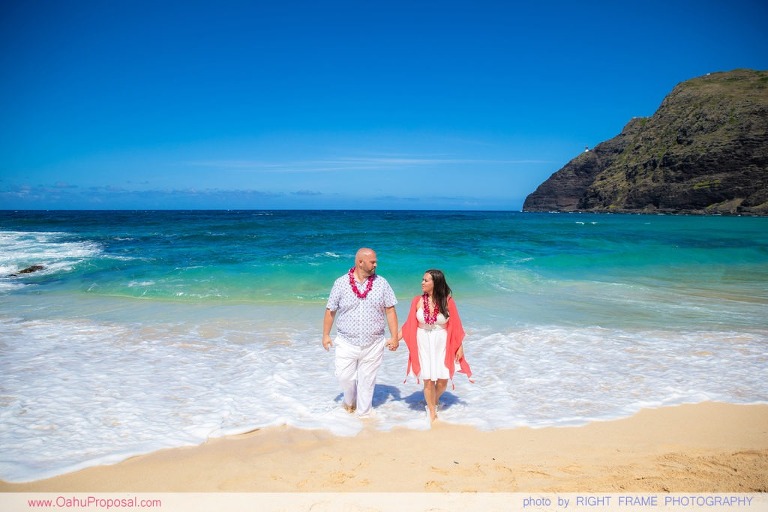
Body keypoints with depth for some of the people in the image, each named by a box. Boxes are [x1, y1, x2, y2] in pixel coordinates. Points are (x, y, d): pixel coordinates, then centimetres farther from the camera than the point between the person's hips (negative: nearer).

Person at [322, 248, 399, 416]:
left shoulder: (381, 283, -1)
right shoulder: (341, 283, -4)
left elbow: (390, 311, 1)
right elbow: (330, 310, 3)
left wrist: (394, 337, -2)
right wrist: (326, 335, 4)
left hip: (373, 345, 1)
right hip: (346, 343, 0)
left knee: (367, 380, 8)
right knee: (344, 376, 2)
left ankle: (363, 412, 27)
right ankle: (349, 401, 33)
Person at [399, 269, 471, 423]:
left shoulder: (447, 301, -9)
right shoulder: (418, 301, -6)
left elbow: (456, 325, -3)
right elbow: (409, 324, 0)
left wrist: (460, 346, -2)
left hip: (442, 344, 0)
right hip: (423, 344, 0)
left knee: (442, 380, 5)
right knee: (428, 380, 3)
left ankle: (433, 403, 37)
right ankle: (432, 412, 26)